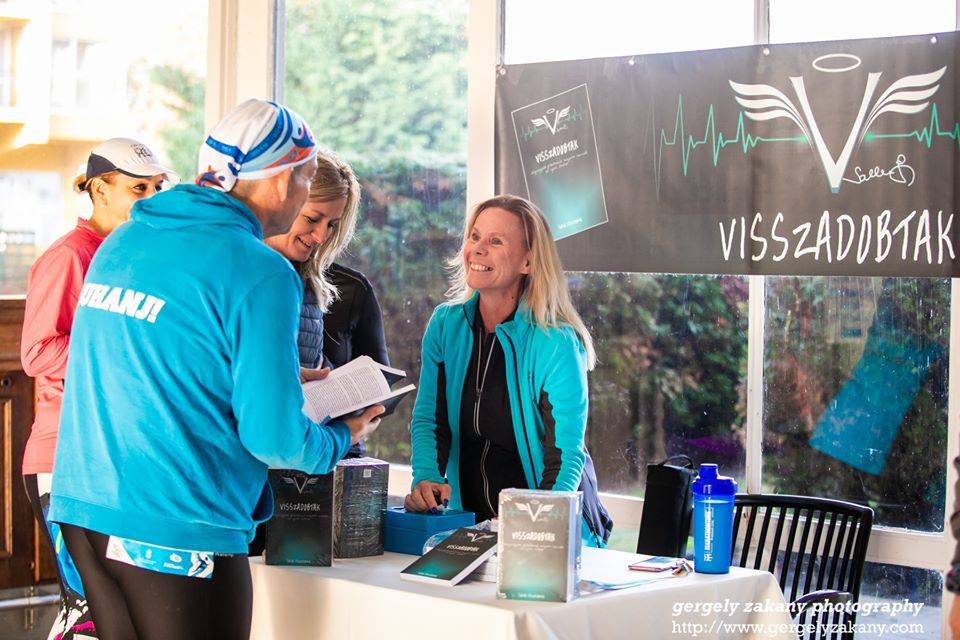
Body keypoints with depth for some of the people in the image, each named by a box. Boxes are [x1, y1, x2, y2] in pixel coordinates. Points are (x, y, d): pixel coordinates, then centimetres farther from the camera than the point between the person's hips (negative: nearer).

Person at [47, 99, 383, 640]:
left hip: (83, 510, 7)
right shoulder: (261, 274, -13)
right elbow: (275, 437, -16)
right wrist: (341, 439, 6)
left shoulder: (122, 241, 10)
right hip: (175, 529, -7)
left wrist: (280, 376, 27)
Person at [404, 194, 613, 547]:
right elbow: (428, 419, 6)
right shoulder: (445, 324, 3)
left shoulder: (557, 343, -13)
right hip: (469, 519, 4)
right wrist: (425, 480, -13)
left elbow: (566, 456, -15)